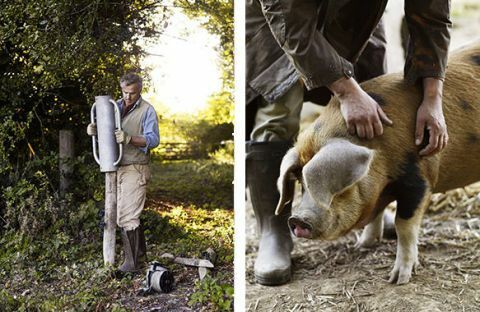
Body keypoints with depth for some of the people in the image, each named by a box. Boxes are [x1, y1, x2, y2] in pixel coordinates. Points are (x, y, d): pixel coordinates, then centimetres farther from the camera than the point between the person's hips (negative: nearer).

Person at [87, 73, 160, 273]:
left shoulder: (147, 110, -6)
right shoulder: (116, 106, 13)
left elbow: (153, 139, -15)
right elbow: (104, 127, 20)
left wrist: (129, 139, -30)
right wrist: (93, 129, -4)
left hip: (135, 169, -7)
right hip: (117, 168, 7)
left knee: (127, 216, -10)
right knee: (130, 215, 15)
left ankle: (132, 262, -3)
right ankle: (140, 256, 28)